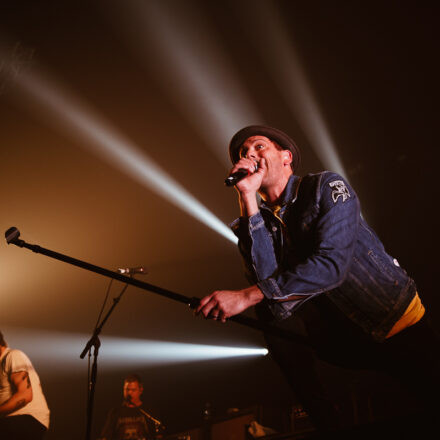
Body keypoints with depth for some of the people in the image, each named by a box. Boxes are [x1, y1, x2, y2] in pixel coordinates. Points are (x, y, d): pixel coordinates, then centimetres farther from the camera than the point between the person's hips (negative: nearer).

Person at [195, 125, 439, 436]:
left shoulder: (327, 186, -13)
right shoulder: (253, 220, 0)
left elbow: (333, 263, -28)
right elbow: (265, 277, -20)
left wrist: (247, 296, -35)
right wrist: (248, 197, -22)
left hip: (397, 321, -3)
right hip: (345, 335, 4)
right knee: (273, 308, -19)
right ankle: (328, 426, -12)